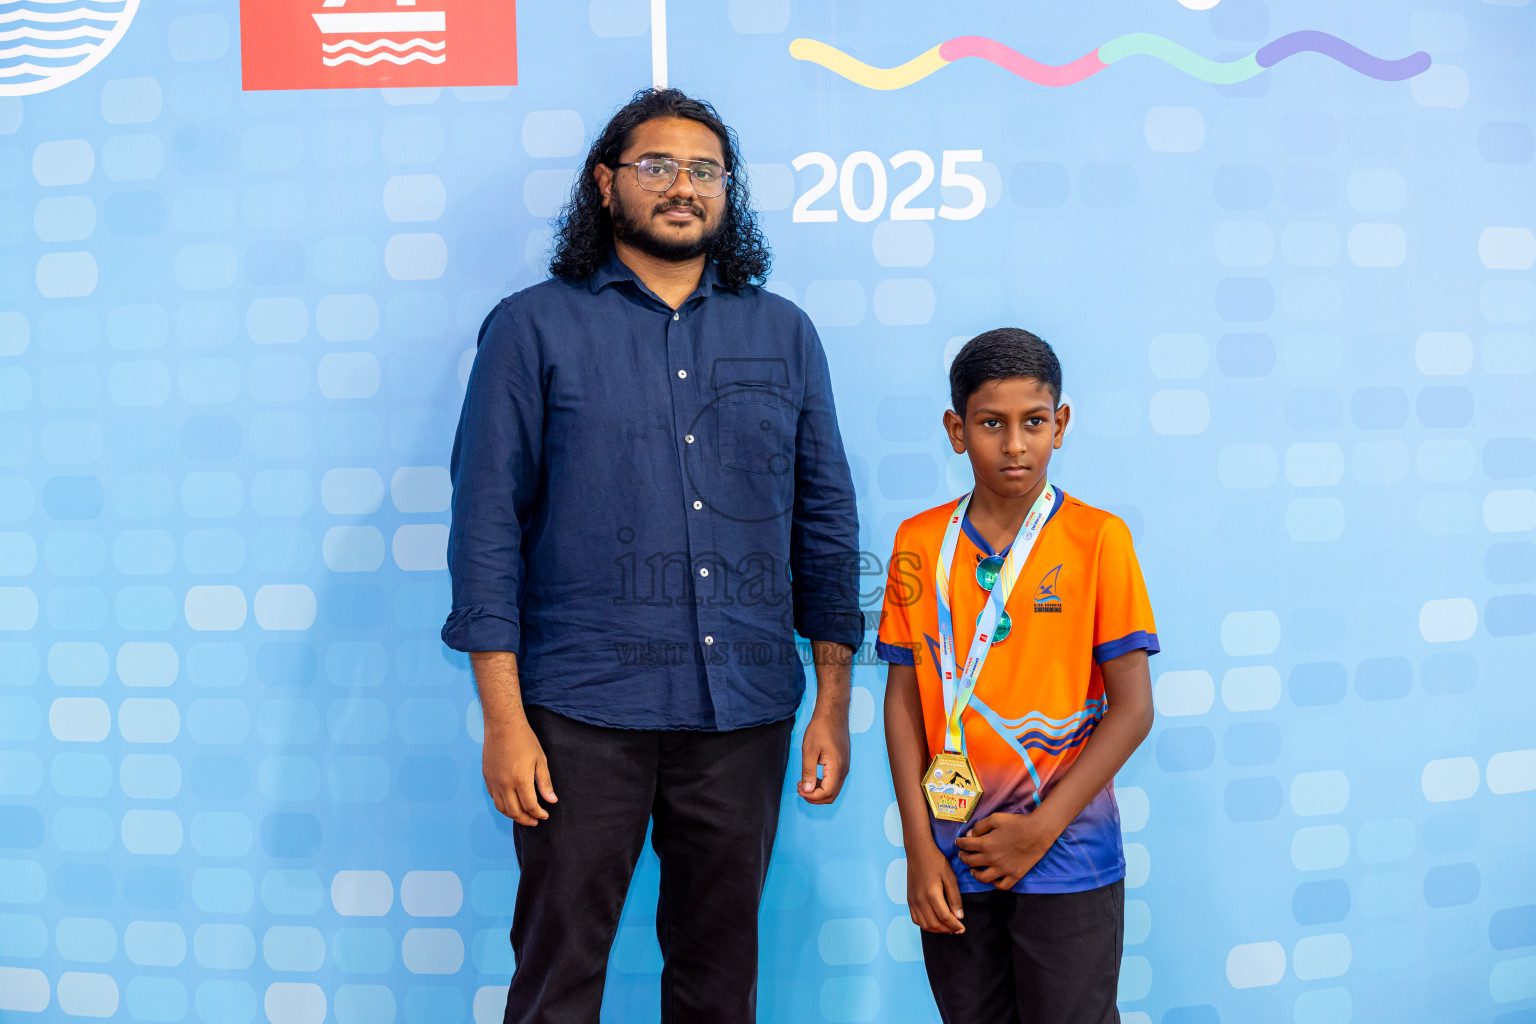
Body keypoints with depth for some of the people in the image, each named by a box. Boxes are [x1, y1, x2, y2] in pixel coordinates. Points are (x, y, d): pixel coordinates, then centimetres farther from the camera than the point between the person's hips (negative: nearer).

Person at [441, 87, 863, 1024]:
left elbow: (827, 519, 12)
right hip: (583, 713, -2)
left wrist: (834, 701, 7)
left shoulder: (784, 334, 11)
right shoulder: (534, 329, 2)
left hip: (745, 716, 3)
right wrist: (504, 719, -8)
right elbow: (488, 526, -2)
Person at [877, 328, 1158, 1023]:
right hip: (952, 864, 3)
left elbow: (1133, 707, -7)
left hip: (1067, 861, -2)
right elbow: (904, 698, 3)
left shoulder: (1097, 539, -6)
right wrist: (918, 847, -3)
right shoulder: (918, 544, 2)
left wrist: (1041, 829, -11)